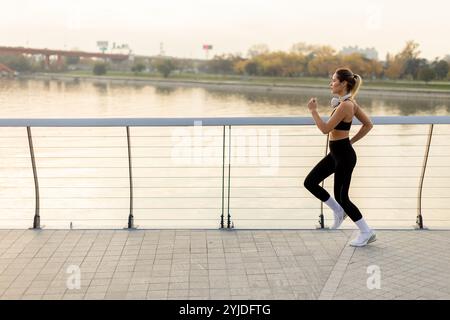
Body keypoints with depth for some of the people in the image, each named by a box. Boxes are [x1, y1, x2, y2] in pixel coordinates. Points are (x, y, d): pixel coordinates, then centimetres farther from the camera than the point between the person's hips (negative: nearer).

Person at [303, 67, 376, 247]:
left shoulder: (344, 105, -23)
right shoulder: (350, 102, 6)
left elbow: (325, 129, -23)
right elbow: (368, 124, 13)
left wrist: (313, 110, -12)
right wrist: (351, 140, 11)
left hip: (344, 155, -10)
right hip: (336, 153, 10)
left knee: (341, 197, 2)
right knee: (310, 182, 11)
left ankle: (366, 233, 16)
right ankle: (339, 211, 23)